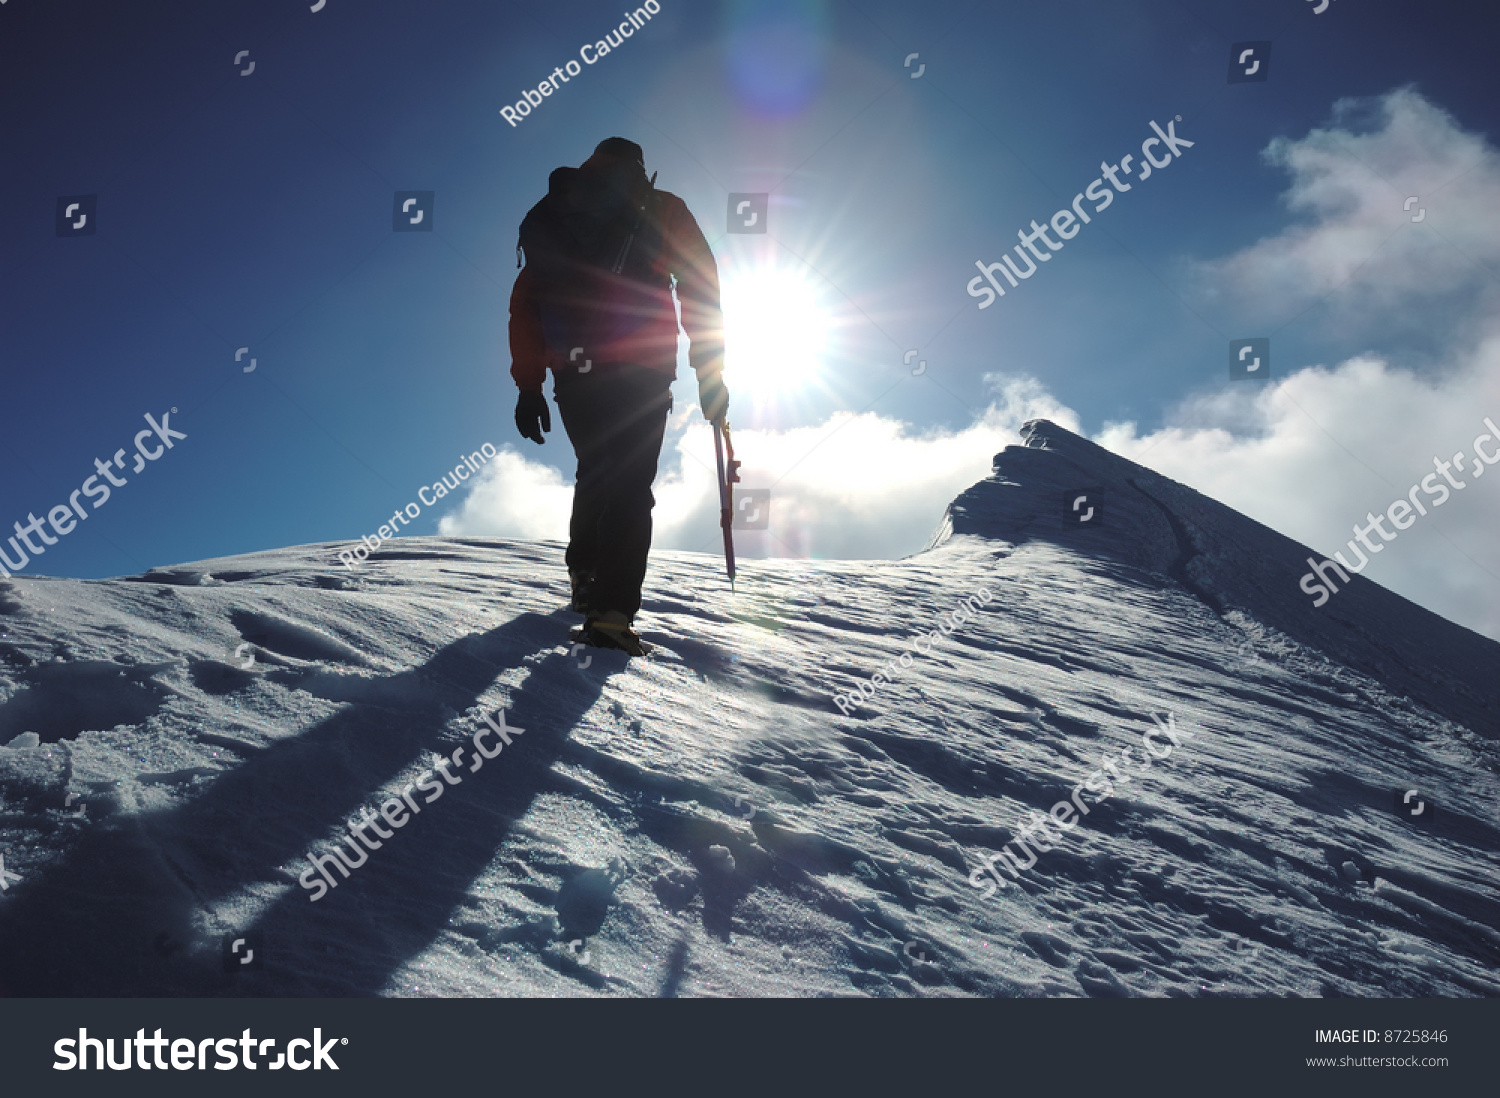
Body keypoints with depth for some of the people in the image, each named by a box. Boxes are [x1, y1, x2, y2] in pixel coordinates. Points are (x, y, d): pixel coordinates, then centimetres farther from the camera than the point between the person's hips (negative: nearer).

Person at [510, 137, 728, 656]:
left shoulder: (549, 217, 22)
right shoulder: (660, 210, 12)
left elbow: (524, 305, 16)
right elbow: (700, 287, 2)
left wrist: (528, 386, 15)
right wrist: (709, 370, 2)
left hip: (573, 375, 4)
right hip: (640, 371, -4)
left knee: (595, 474, 23)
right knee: (630, 486, -5)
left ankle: (586, 579, 29)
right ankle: (612, 610, -17)